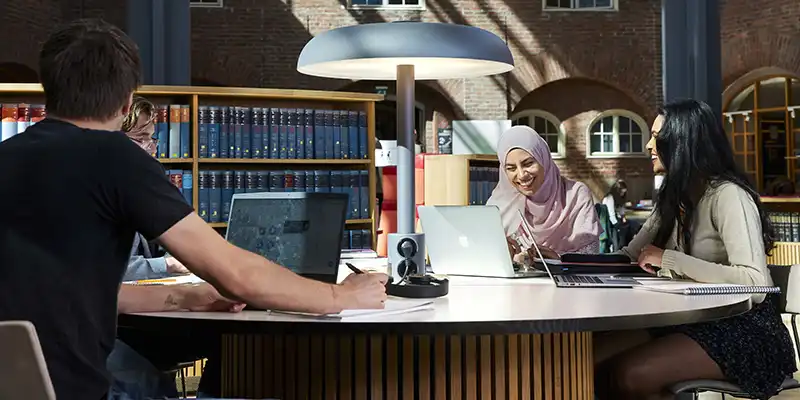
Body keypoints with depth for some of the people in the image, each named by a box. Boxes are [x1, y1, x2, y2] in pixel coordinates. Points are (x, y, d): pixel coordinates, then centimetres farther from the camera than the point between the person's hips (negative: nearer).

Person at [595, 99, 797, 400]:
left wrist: (669, 260, -23)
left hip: (744, 331, -8)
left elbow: (755, 283, -27)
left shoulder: (726, 195, -15)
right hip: (695, 321, 8)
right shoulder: (674, 197, 13)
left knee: (621, 376, -28)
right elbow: (628, 258, 11)